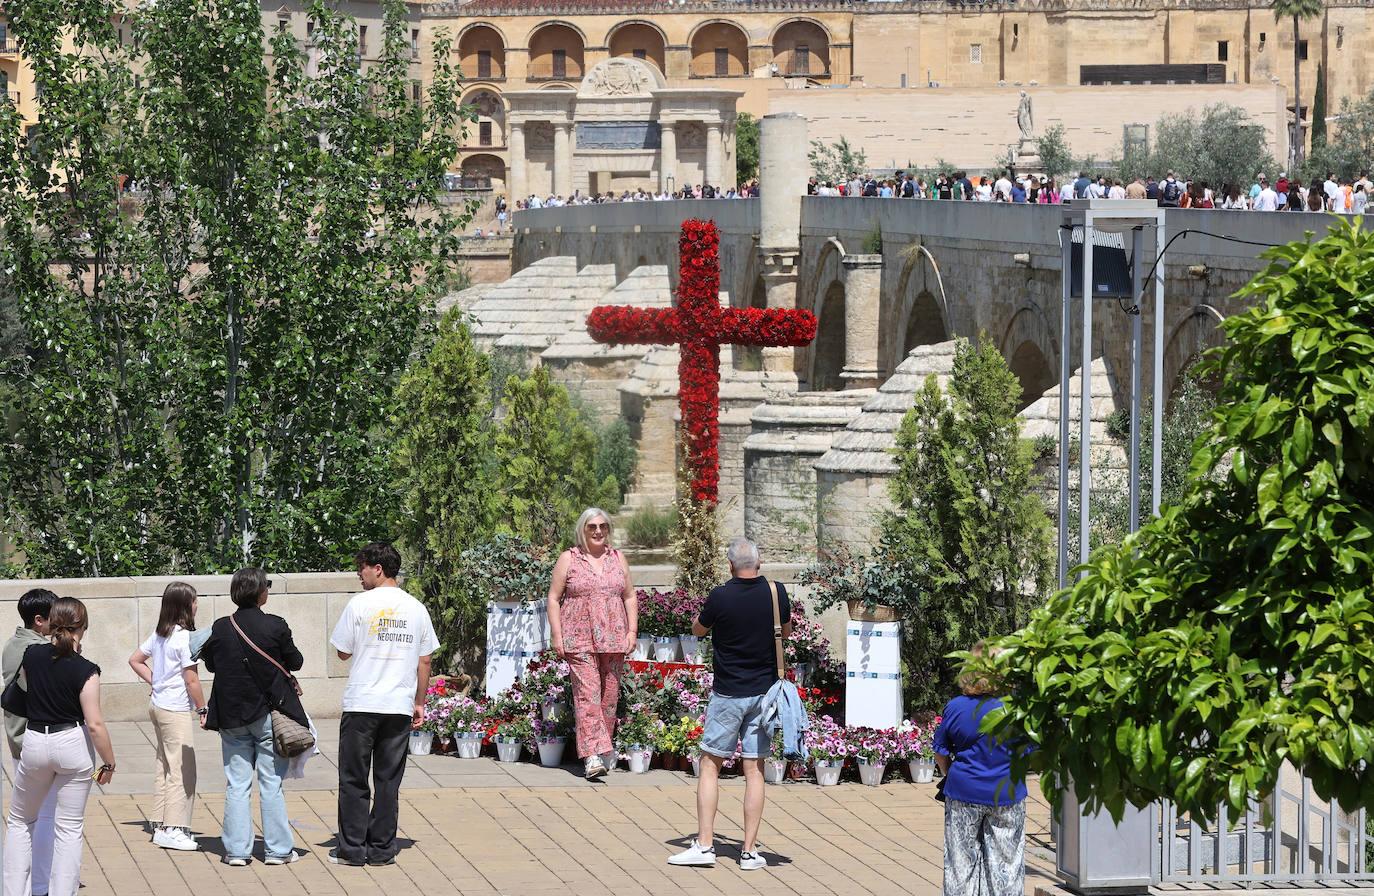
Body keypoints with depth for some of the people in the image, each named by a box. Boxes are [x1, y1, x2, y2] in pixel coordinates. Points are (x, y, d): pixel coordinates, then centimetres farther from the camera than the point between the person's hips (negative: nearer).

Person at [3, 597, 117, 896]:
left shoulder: (32, 655, -4)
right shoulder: (85, 670, -14)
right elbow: (95, 725, -14)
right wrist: (109, 763, -3)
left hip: (34, 742, 3)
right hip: (73, 743, -3)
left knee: (20, 821, 20)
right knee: (69, 828, 6)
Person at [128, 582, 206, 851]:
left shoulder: (159, 634, 7)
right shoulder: (184, 637, -18)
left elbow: (135, 660, 18)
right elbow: (192, 681, -17)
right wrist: (203, 709, -7)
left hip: (158, 705, 9)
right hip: (176, 710, -9)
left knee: (164, 766, 15)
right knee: (182, 770, -4)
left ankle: (160, 825, 20)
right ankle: (173, 829, -4)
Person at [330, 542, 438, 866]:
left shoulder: (360, 604, -6)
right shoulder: (416, 608, 6)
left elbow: (343, 652, 1)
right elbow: (425, 661, 9)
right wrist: (419, 703, 16)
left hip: (361, 705, -3)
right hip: (401, 705, 3)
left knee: (353, 779, 5)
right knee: (389, 780, 8)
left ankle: (352, 848, 5)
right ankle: (382, 849, 8)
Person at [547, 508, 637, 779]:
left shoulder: (618, 559, 13)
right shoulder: (568, 559, 3)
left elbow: (630, 597, 17)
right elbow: (553, 599, 3)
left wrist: (632, 631, 6)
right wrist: (557, 636, -5)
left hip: (613, 640, 4)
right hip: (579, 639, -4)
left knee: (609, 694, 5)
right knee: (587, 693, -13)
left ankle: (605, 749, 16)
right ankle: (592, 755, -19)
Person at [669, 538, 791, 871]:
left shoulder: (720, 597, -14)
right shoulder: (776, 593, -4)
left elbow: (698, 629, 5)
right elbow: (787, 632, 14)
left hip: (727, 694, -3)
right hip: (764, 693, 3)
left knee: (710, 767, 6)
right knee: (754, 771, 4)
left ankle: (704, 844, 1)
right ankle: (750, 851, 3)